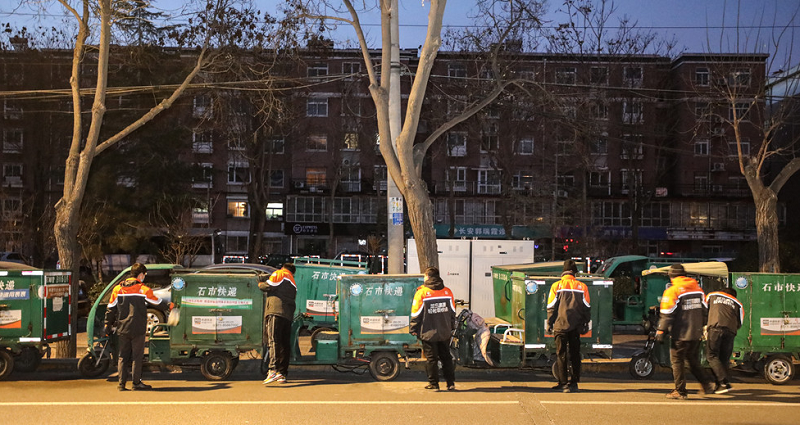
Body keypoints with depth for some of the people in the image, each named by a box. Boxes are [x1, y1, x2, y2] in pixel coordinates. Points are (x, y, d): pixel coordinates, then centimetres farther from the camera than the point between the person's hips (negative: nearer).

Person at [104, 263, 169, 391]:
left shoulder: (117, 289, 6)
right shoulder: (143, 289, -6)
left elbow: (110, 309, 8)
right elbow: (157, 303, 6)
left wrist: (108, 325, 16)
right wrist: (168, 306, 25)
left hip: (122, 329, 4)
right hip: (137, 329, -4)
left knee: (123, 356, 9)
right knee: (137, 356, 4)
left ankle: (122, 383, 6)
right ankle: (137, 382, 8)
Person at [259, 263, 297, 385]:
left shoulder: (280, 274, 8)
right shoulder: (293, 284, 31)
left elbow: (268, 286, -3)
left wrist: (260, 284, 16)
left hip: (275, 312, -7)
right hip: (288, 316, 7)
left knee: (273, 341, -18)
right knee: (285, 345, 7)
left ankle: (273, 370, -33)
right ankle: (283, 374, 7)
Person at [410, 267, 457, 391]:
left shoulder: (421, 292, -10)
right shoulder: (447, 291, 4)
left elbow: (416, 314, -8)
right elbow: (452, 312, 11)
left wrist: (413, 329, 2)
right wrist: (450, 327, 22)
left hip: (429, 333, -4)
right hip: (445, 333, 4)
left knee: (431, 358, 5)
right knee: (446, 357, 13)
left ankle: (433, 384, 10)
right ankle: (451, 383, 13)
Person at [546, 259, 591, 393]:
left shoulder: (556, 286, -1)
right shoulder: (582, 286, 4)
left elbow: (551, 308, 0)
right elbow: (586, 308, 9)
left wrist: (549, 324, 7)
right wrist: (585, 324, 18)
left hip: (560, 325, -2)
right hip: (576, 327, 2)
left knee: (561, 355, 3)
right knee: (575, 354, 11)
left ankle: (563, 383, 0)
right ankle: (574, 383, 14)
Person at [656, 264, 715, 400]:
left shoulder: (672, 291, -12)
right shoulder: (698, 289, 9)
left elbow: (667, 314, -15)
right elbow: (704, 310, 16)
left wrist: (660, 331, -10)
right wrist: (700, 326, 26)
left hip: (681, 334, -7)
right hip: (696, 333, 7)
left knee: (677, 361, 4)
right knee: (693, 360, 20)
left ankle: (680, 391, 6)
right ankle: (706, 386, 17)